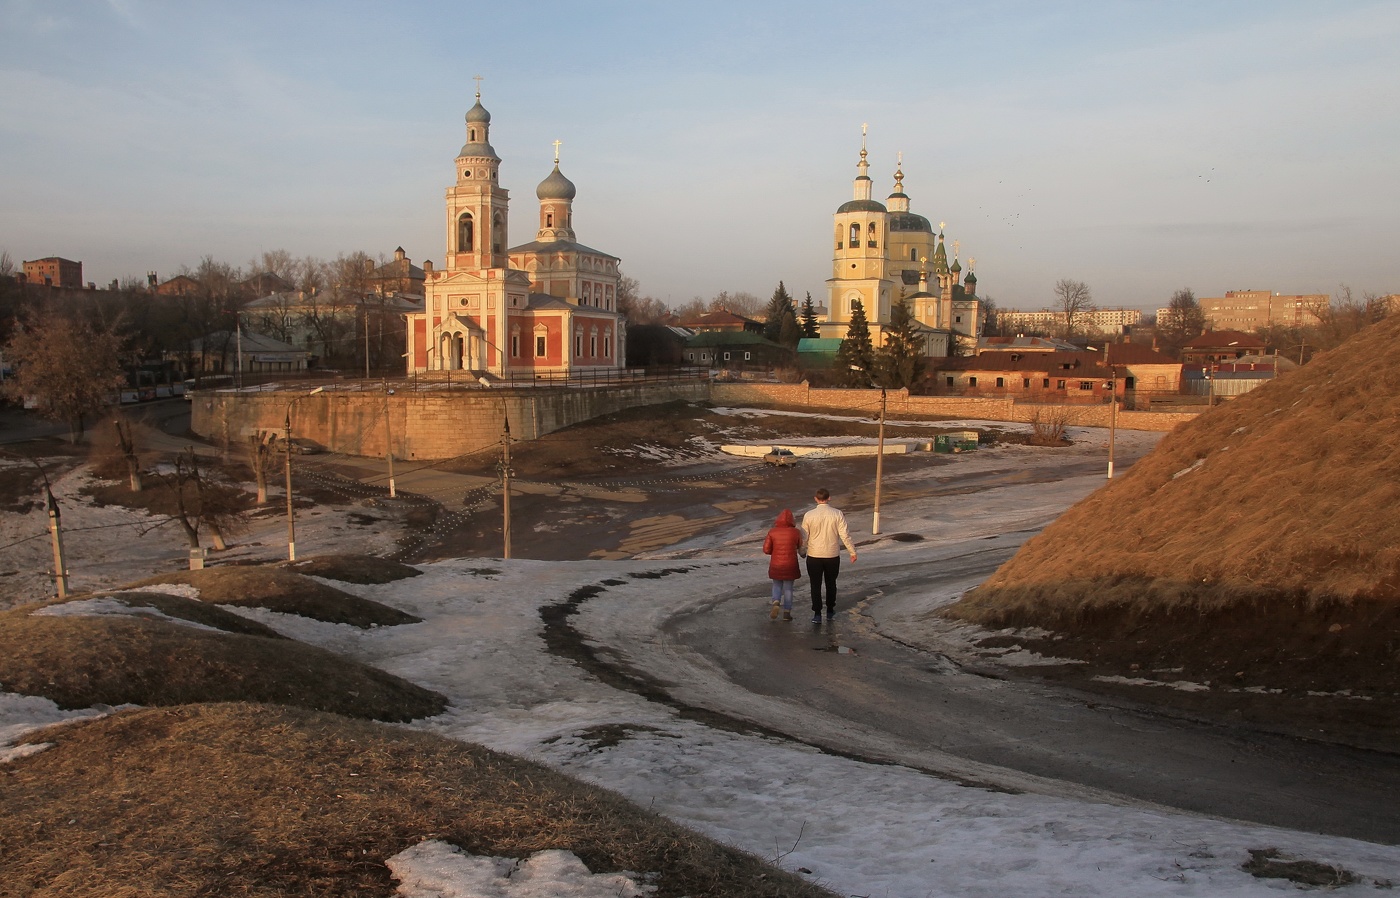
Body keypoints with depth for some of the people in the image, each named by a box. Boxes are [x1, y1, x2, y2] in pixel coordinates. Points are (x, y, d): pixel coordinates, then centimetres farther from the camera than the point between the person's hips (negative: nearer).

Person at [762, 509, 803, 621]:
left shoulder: (772, 532, -7)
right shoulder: (796, 532, -9)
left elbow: (766, 550, -7)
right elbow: (800, 547, 6)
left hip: (776, 565, 1)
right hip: (790, 565, -1)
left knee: (777, 586, 19)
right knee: (788, 588, 12)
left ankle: (776, 604, -5)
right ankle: (786, 612, 14)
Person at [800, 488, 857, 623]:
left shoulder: (809, 515, -11)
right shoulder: (838, 514, -10)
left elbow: (804, 537, -4)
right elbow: (845, 535, -8)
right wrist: (853, 552, 3)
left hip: (814, 556, -1)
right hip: (833, 556, 1)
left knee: (816, 585, 9)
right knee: (831, 584, 19)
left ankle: (817, 614, 6)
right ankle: (830, 611, 29)